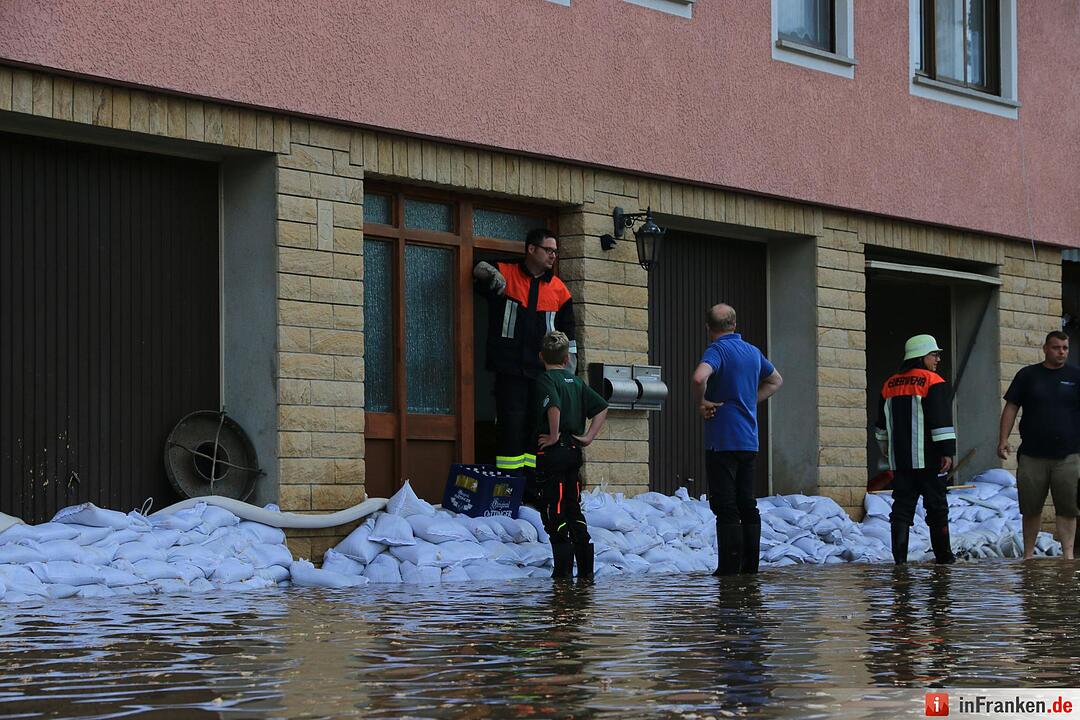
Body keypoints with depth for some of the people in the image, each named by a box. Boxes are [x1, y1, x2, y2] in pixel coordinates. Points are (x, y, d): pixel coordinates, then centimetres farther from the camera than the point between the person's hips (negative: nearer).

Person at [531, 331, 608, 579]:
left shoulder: (545, 379, -8)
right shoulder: (576, 381, 12)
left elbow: (554, 407, -27)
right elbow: (602, 408, 13)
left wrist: (554, 436, -17)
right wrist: (588, 436, 10)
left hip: (552, 451, -7)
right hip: (574, 451, 7)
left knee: (553, 512, -2)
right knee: (573, 509, 13)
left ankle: (563, 569, -7)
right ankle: (586, 567, 10)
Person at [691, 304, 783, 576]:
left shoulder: (717, 350, -11)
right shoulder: (753, 352, 13)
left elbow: (699, 377, -31)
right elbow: (775, 380, 30)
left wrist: (701, 404, -14)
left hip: (722, 440, -7)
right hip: (749, 440, 7)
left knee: (725, 506, -6)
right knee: (747, 504, 11)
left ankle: (729, 568, -8)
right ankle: (750, 566, 12)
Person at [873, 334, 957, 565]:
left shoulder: (889, 385, 12)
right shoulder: (934, 383, -7)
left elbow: (882, 424, 22)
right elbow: (942, 421, -15)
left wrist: (885, 448, 35)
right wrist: (947, 452, -14)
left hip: (899, 459, 5)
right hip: (929, 459, -5)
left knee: (902, 506, 5)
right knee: (936, 506, 4)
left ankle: (899, 554, -3)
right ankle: (943, 554, 8)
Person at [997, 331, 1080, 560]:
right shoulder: (1028, 375, 8)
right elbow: (1011, 407, 8)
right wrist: (1003, 439, -1)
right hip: (1032, 455, 0)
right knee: (1031, 508, 5)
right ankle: (1028, 554, 16)